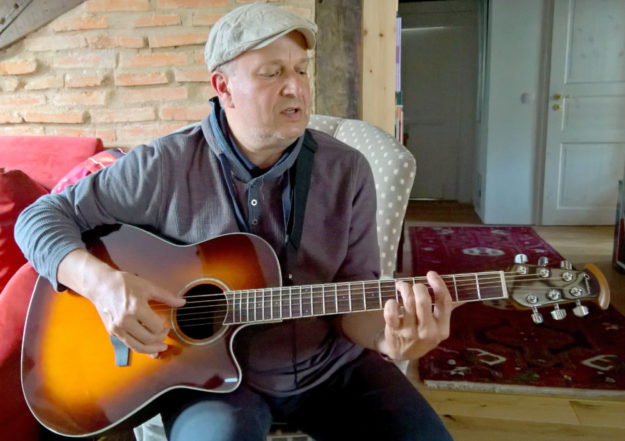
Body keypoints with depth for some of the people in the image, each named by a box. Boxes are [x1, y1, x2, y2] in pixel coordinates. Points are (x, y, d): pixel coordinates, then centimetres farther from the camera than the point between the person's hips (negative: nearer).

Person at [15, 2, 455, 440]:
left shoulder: (348, 171, -6)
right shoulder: (165, 166, -11)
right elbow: (42, 216, -4)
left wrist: (386, 338, -27)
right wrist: (100, 280, -23)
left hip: (329, 367, 3)